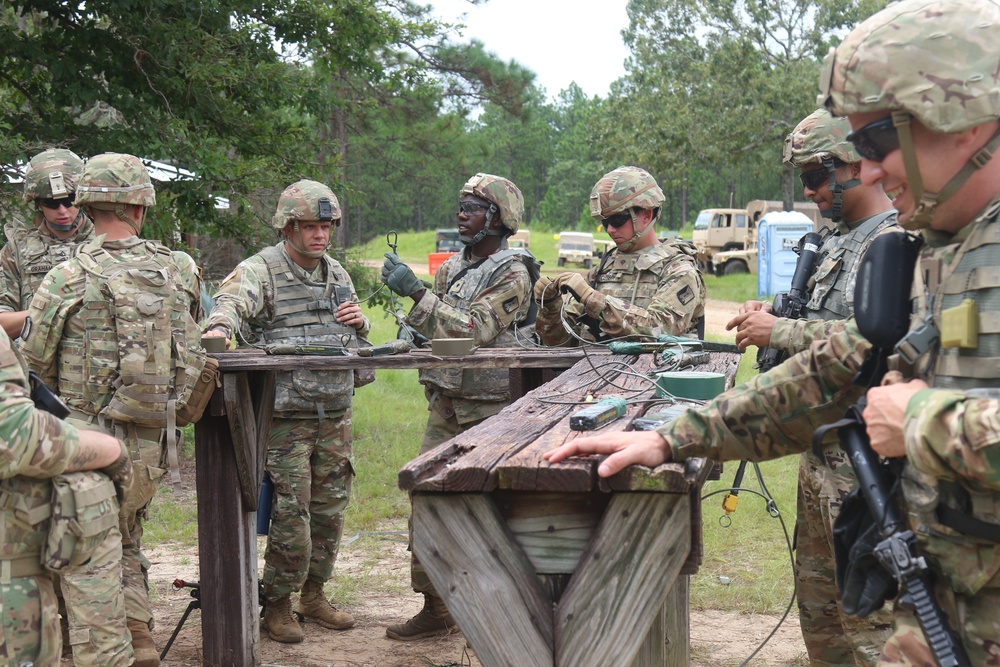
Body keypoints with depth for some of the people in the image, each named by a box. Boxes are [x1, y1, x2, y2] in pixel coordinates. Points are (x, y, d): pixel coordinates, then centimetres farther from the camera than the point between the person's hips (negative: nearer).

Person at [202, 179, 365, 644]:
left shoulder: (337, 274, 15)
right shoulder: (260, 270, -7)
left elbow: (355, 338, 27)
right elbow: (231, 301, -28)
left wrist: (360, 322, 4)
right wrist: (219, 328, -50)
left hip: (335, 415, 6)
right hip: (285, 416, -6)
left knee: (330, 509, 12)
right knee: (291, 511, -6)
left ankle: (313, 593, 27)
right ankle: (277, 605, 9)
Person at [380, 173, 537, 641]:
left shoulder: (512, 274, -10)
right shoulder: (452, 268, 14)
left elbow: (474, 329, -21)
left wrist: (416, 292, -23)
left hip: (491, 409, -7)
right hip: (446, 405, 7)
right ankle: (434, 607, 13)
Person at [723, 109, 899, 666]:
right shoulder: (840, 243, 16)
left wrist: (781, 333, -21)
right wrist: (774, 317, 6)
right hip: (824, 449, 10)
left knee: (868, 609, -4)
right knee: (819, 602, 18)